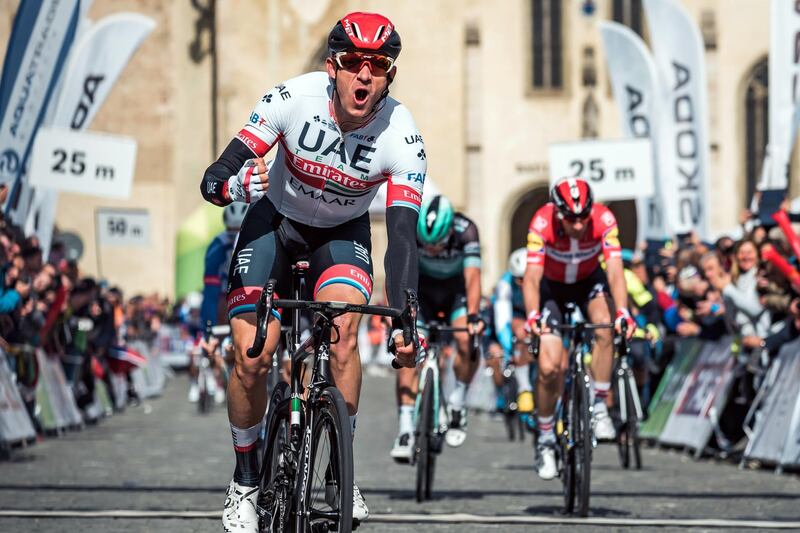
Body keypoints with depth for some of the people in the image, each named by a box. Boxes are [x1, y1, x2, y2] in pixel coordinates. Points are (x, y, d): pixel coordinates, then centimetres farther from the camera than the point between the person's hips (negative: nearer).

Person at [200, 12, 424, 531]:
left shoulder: (402, 137, -27)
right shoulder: (294, 98, -28)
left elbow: (403, 235, -32)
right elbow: (212, 180, -28)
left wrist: (403, 320, -45)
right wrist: (235, 184, -53)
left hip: (343, 232, 0)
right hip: (275, 220, 0)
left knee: (342, 333, -27)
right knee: (251, 356, -13)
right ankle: (245, 480, 10)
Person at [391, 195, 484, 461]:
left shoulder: (466, 231, -32)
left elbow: (472, 276, -39)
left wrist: (473, 316, -53)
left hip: (457, 290, 0)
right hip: (422, 290, 0)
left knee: (468, 341, -26)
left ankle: (458, 401, -1)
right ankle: (405, 429, -18)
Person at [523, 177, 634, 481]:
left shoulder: (604, 220, -30)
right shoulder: (542, 223, -33)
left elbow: (615, 271, -35)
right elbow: (531, 277, -38)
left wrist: (622, 312, -50)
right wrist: (533, 316, -55)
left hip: (589, 281, 1)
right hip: (552, 286, -1)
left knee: (604, 326, -32)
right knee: (549, 367, -13)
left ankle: (599, 408, -17)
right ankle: (545, 440, 7)